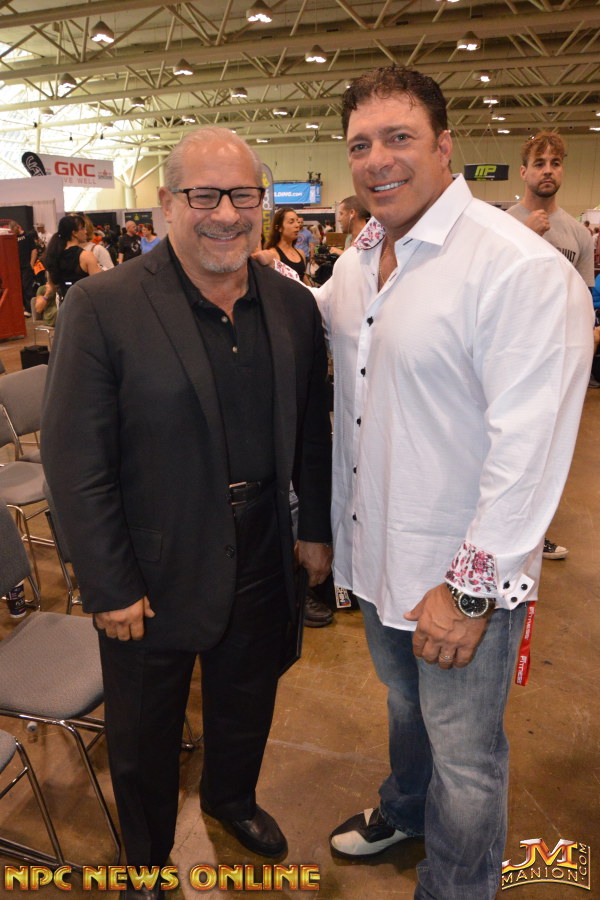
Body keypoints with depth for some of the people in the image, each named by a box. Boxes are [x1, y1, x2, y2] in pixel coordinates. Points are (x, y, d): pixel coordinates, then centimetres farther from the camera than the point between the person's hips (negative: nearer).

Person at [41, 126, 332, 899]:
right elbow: (74, 462, -16)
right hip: (155, 572, -4)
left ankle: (232, 798, 59)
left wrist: (316, 530, 7)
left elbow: (311, 433, 7)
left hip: (261, 560, 4)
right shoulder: (102, 306, -17)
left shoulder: (293, 306, -1)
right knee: (145, 732, 20)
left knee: (246, 705, 27)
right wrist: (109, 588, -14)